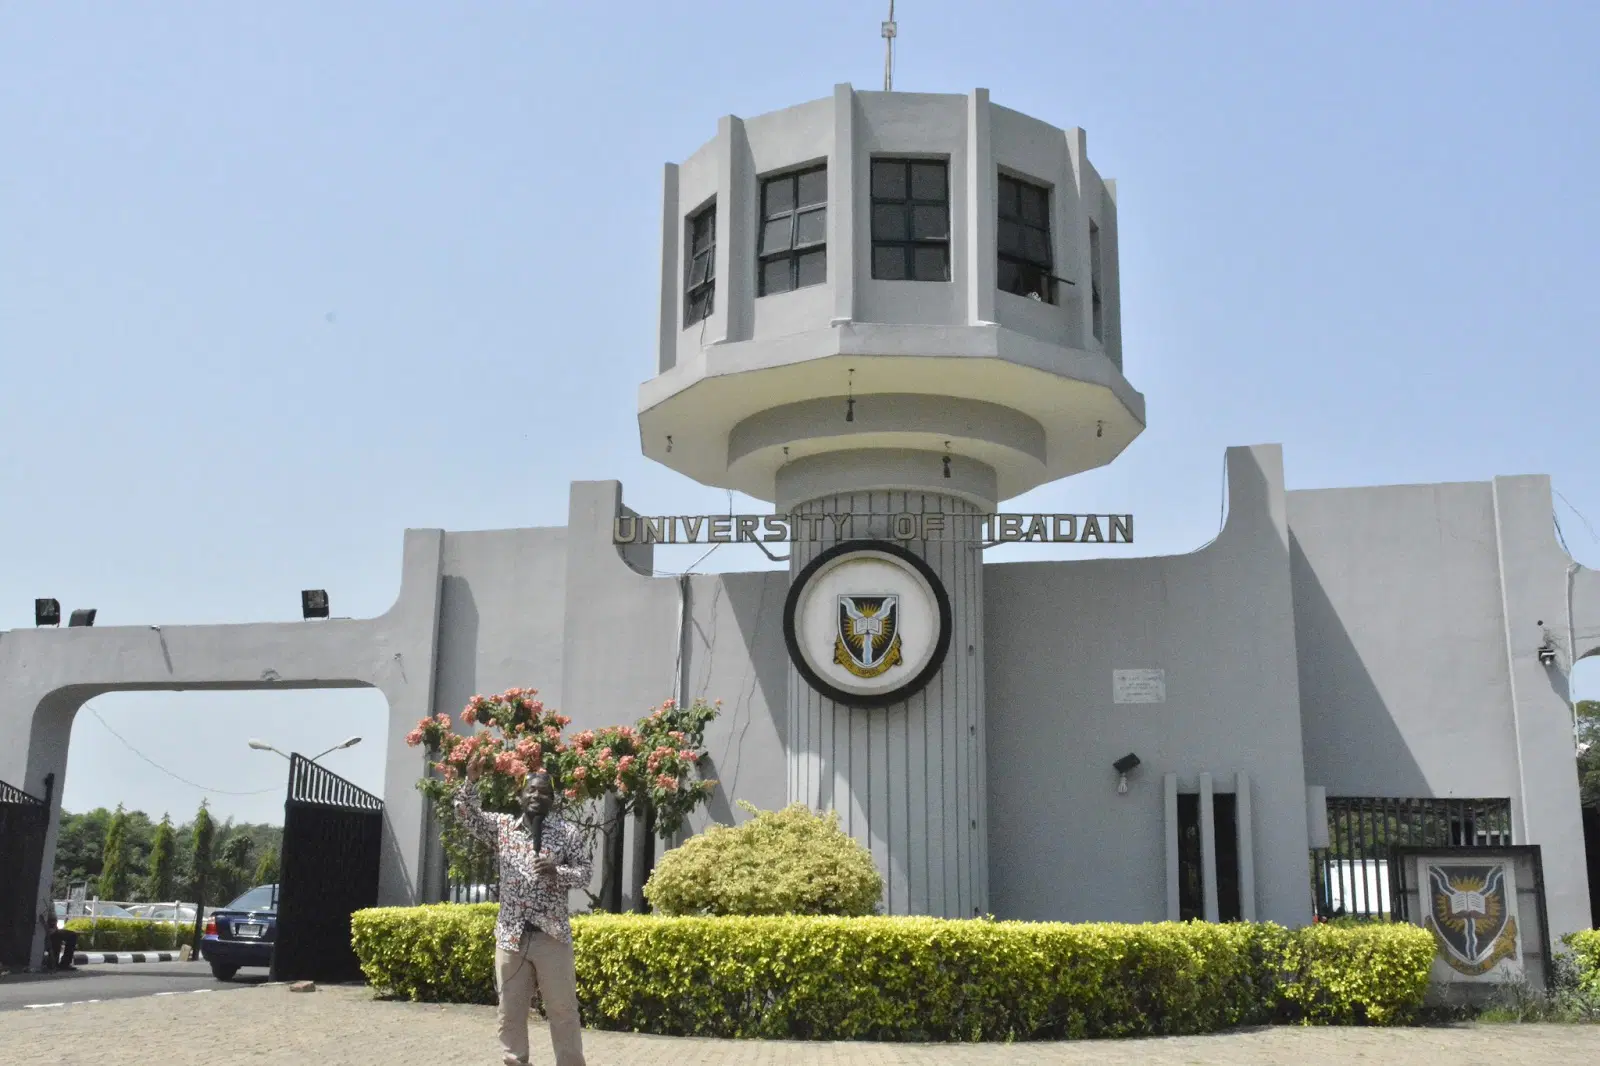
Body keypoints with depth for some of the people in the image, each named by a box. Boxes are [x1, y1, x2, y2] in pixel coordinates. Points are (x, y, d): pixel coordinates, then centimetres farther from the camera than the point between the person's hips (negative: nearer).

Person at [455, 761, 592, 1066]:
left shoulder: (568, 831, 2)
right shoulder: (502, 826, 9)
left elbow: (586, 870, 1)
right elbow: (466, 814, 1)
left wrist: (558, 872, -19)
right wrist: (471, 780, -16)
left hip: (552, 935, -2)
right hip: (511, 935, 2)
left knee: (563, 1009, 2)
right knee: (510, 1011, 8)